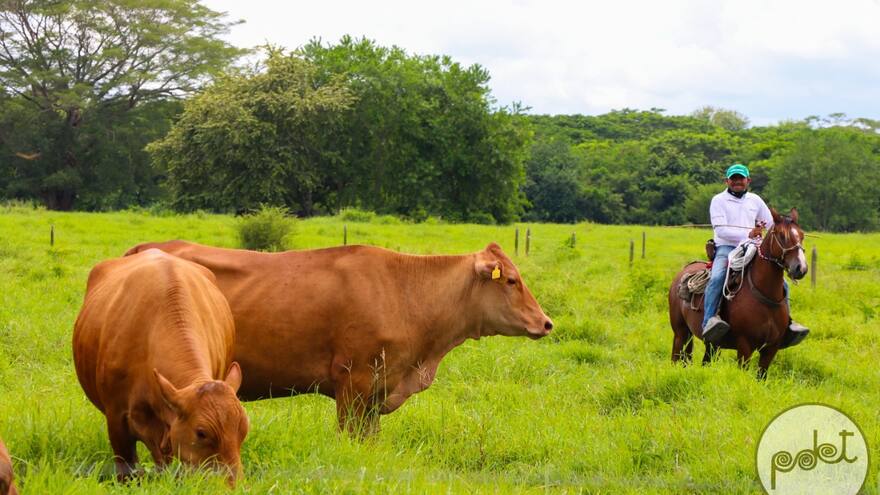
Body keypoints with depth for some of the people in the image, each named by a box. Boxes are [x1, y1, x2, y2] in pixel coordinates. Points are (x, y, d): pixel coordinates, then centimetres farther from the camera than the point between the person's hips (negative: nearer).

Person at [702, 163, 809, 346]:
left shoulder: (755, 200, 17)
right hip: (726, 248, -5)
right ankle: (709, 321, -43)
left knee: (781, 283, -6)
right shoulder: (719, 200, 3)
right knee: (717, 278, -35)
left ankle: (786, 323, 6)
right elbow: (721, 230, -10)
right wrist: (748, 234, -20)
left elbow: (773, 226, 21)